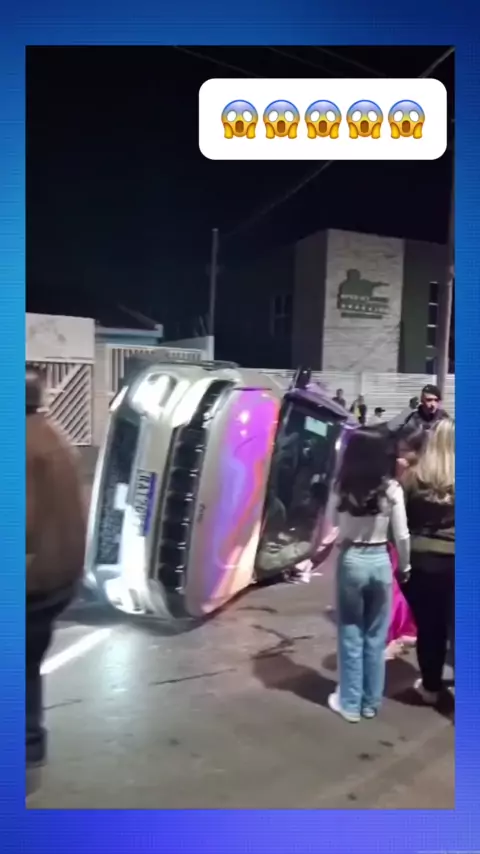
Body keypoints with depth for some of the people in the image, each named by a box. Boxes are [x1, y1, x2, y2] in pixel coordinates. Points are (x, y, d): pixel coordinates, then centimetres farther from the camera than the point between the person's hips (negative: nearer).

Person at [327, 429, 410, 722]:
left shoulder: (342, 488, -9)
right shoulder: (391, 489, -10)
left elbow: (333, 524, 0)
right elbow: (402, 536, -5)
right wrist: (405, 566, 8)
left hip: (350, 561, 0)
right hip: (380, 562, 1)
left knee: (351, 635, 12)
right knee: (376, 637, 14)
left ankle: (350, 703, 22)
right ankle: (371, 702, 27)